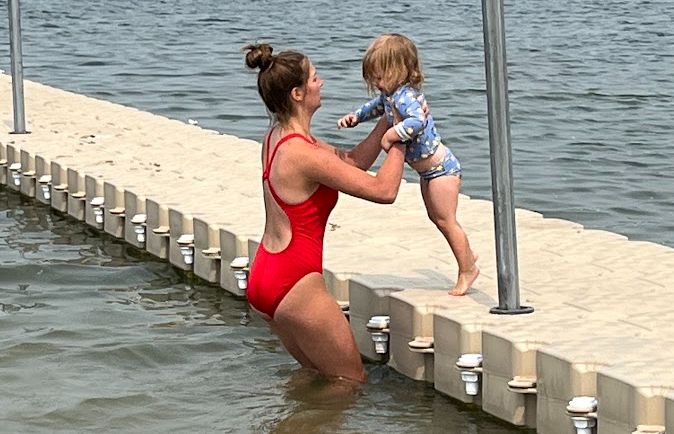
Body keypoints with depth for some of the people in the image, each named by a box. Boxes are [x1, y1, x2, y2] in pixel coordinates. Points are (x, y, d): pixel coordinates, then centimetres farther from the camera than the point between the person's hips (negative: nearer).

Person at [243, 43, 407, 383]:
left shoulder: (277, 138, 7)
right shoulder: (304, 154, -23)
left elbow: (352, 161, 15)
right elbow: (384, 190, -19)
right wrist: (399, 139, -6)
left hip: (264, 278, 10)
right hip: (293, 285, -10)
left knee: (322, 374, 23)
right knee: (352, 380, 4)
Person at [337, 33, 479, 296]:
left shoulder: (405, 97, -28)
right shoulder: (390, 94, 3)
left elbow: (418, 121, -47)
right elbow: (376, 107, 25)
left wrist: (391, 134, -37)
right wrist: (354, 117, 10)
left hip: (441, 167, -10)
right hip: (428, 169, 10)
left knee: (445, 220, -3)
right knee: (437, 218, 21)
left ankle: (467, 269, 8)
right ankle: (467, 255, 35)